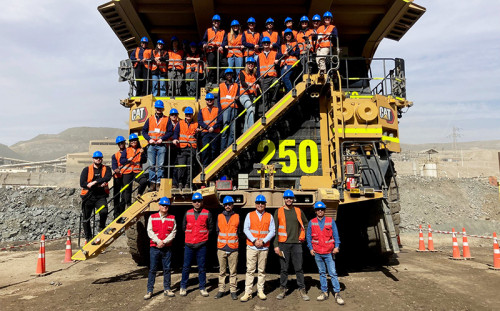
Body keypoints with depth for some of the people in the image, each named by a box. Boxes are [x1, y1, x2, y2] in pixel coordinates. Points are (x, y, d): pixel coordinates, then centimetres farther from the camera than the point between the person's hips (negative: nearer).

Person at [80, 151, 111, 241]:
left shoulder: (106, 169, 7)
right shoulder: (87, 170, 4)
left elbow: (107, 178, -14)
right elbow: (82, 183, -7)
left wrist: (95, 182, -23)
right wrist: (99, 185, -13)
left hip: (100, 196, -1)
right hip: (88, 197, 1)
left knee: (104, 211, -27)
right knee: (86, 219, 9)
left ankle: (102, 227, 3)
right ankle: (88, 237, 30)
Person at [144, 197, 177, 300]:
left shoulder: (172, 218, 6)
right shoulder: (152, 217, 5)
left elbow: (173, 232, 0)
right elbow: (150, 231, -1)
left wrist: (164, 242, -12)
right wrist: (158, 241, -13)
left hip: (167, 248, 1)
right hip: (154, 247, -1)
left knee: (167, 269, 7)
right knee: (152, 269, 2)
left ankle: (167, 289, 18)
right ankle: (150, 291, 10)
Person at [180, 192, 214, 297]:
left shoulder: (207, 213, 2)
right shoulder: (188, 213, 7)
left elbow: (210, 228, 9)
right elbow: (184, 226, 18)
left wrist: (203, 235, 5)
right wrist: (190, 234, 13)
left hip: (201, 245, -1)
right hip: (189, 245, 1)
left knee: (202, 267, 5)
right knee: (186, 267, 6)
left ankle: (202, 288, 16)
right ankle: (183, 287, 20)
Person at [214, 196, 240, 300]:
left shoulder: (237, 217, 5)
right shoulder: (220, 217, 8)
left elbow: (238, 232, 8)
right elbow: (217, 231, 14)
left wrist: (236, 244, 5)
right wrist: (218, 245, 12)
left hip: (233, 249, -1)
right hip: (221, 248, 1)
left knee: (233, 271, 3)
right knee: (222, 271, 8)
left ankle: (233, 290, 12)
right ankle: (221, 290, 16)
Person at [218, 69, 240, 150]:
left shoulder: (236, 85, 22)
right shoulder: (221, 85, 20)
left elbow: (238, 95, 10)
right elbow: (219, 99, 16)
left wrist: (237, 98, -14)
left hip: (234, 107, 1)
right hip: (225, 108, -1)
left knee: (233, 130, -6)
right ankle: (223, 148, -11)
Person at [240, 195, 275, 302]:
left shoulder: (269, 216, 7)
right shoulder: (249, 215, 7)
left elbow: (272, 231, 1)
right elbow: (246, 229, 0)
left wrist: (263, 241, -10)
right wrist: (254, 240, -11)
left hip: (264, 247, 1)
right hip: (251, 246, -1)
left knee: (262, 270, 7)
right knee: (250, 270, -2)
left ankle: (260, 291, 17)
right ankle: (247, 292, 3)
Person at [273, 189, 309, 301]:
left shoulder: (298, 211, 8)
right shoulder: (278, 211, 3)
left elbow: (306, 224, 22)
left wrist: (302, 236, 10)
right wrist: (276, 245, -5)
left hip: (296, 243, 1)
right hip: (283, 244, -1)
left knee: (299, 268, 4)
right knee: (283, 269, 5)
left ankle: (302, 290, 13)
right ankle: (282, 289, 16)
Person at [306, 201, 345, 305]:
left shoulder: (331, 221, 2)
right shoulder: (312, 222, 5)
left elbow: (336, 235, 3)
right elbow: (308, 236, 9)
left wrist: (336, 247, -8)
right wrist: (311, 248, 1)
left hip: (329, 253, -2)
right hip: (317, 253, 2)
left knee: (333, 273, -4)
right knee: (322, 273, 10)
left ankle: (337, 294, 3)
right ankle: (324, 293, 18)